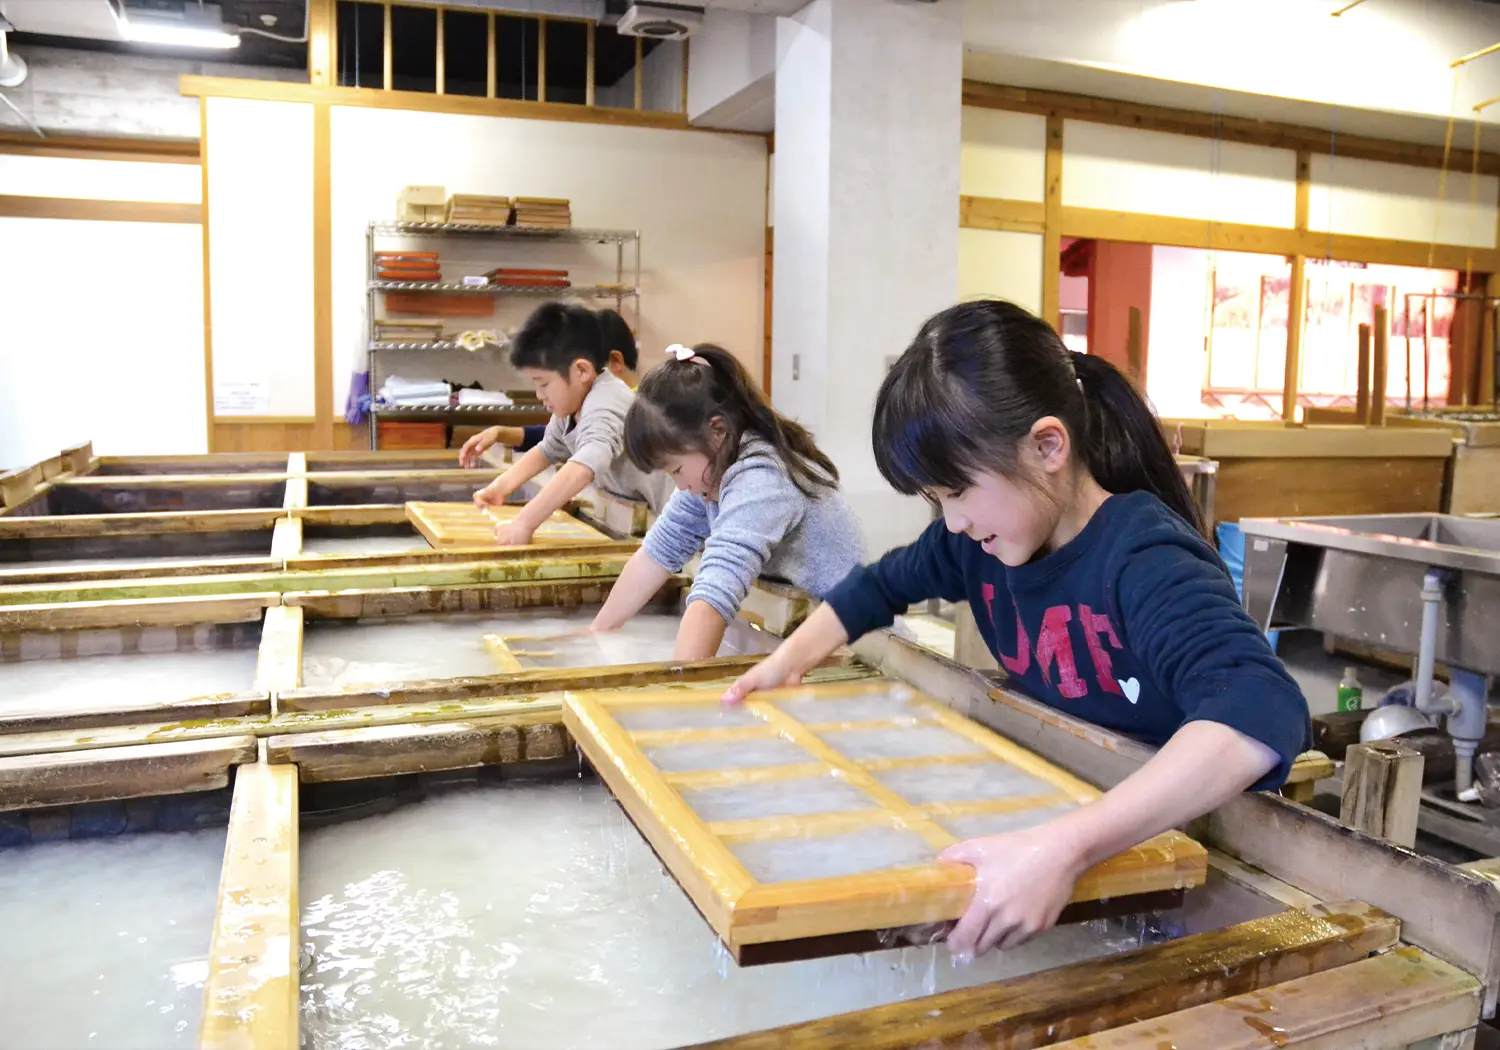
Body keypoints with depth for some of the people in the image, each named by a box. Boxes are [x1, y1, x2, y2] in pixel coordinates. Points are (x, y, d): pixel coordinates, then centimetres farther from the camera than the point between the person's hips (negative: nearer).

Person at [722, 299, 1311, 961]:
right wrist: (790, 659, 2)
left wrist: (1066, 847, -52)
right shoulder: (982, 538, -4)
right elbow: (880, 585, 15)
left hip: (1164, 840, -5)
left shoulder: (1146, 559, -26)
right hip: (1051, 800, 5)